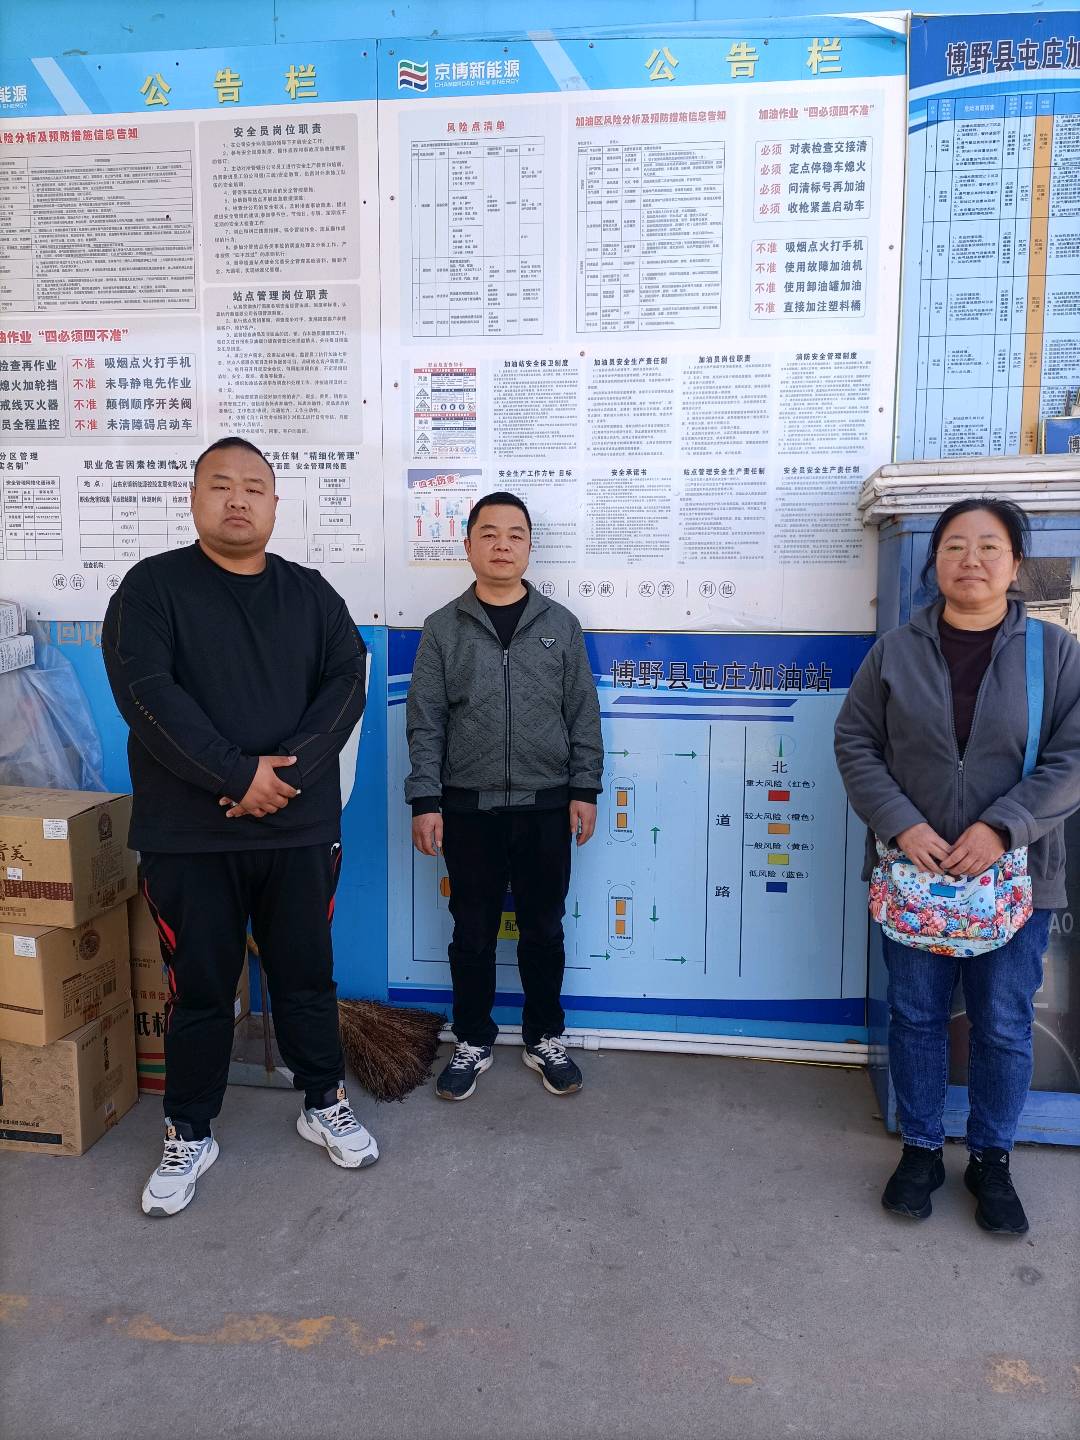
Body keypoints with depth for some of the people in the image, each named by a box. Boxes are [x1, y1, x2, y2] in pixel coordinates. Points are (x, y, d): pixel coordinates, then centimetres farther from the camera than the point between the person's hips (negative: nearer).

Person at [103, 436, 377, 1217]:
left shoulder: (311, 593, 7)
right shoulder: (152, 586, -2)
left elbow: (347, 684, -3)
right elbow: (145, 692, -14)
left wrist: (289, 769, -17)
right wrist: (237, 775, -20)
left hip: (301, 829, 2)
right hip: (189, 836, -2)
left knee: (308, 975, 14)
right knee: (199, 989, 10)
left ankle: (324, 1104, 34)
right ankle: (190, 1134, 28)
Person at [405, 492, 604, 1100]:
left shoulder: (560, 624, 3)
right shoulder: (443, 628, 1)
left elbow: (583, 713, 4)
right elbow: (425, 722, -1)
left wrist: (585, 789, -1)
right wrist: (425, 801, -7)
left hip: (546, 806, 1)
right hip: (469, 808, 0)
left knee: (543, 929, 11)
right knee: (473, 932, 10)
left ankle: (546, 1039, 29)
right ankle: (474, 1043, 27)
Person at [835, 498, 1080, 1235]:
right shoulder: (897, 650, 1)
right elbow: (856, 742, 0)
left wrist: (1002, 827, -18)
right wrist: (900, 825, -14)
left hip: (1015, 875, -1)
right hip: (913, 871, 1)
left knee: (1005, 1027, 9)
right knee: (916, 1016, 11)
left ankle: (992, 1160, 30)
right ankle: (921, 1150, 30)